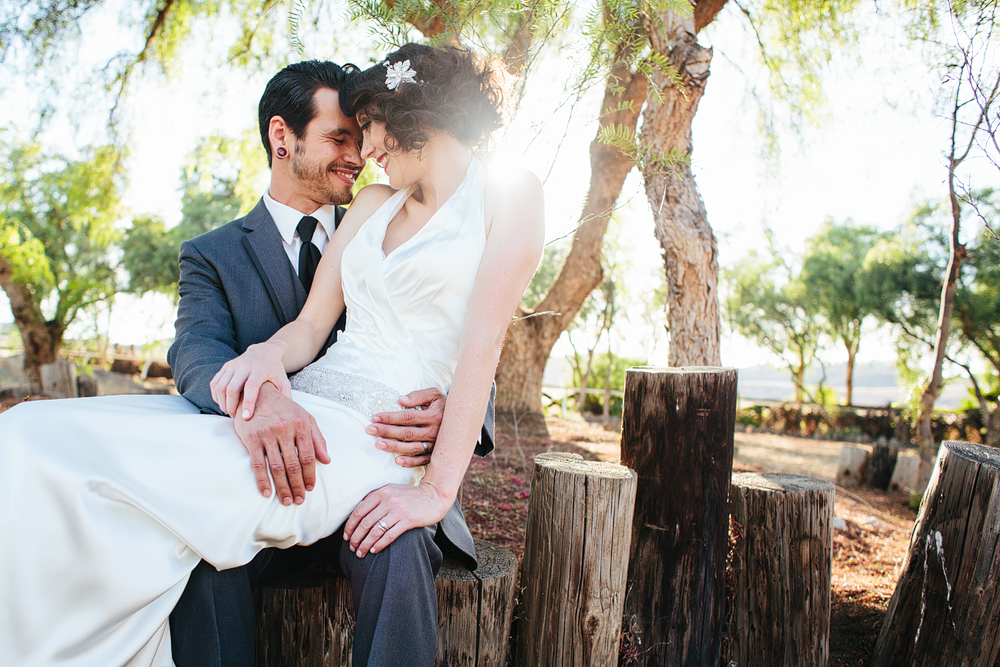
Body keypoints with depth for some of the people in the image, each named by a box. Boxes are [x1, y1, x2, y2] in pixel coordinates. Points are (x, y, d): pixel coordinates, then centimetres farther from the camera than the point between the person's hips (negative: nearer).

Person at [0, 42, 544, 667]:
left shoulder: (510, 195, 4)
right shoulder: (374, 204, 22)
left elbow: (484, 339, -7)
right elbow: (311, 326, 15)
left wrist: (438, 489, -15)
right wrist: (269, 354, -10)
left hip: (377, 435, -7)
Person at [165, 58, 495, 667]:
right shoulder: (213, 254, 10)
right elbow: (197, 350, -10)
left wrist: (452, 409, -23)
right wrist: (251, 394, -37)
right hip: (269, 480, 0)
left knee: (400, 550, -31)